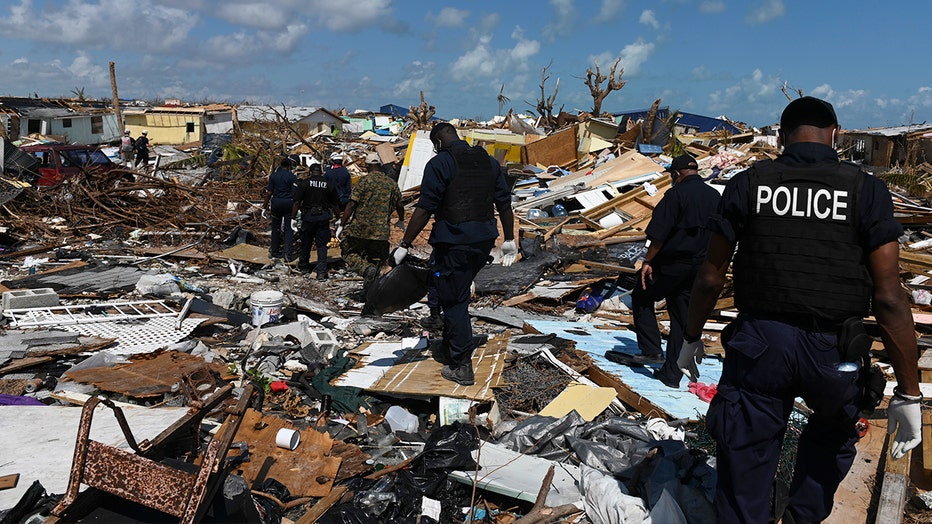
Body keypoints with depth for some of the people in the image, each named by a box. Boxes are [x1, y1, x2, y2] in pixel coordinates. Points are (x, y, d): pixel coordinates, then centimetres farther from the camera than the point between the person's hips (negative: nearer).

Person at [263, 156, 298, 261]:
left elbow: (269, 192, 0)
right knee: (288, 229, 1)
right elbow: (295, 193, -10)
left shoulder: (273, 175, 2)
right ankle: (287, 253, -8)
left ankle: (274, 251, 18)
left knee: (276, 228, 13)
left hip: (276, 202, 2)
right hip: (288, 203, -2)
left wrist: (265, 204, 9)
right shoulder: (292, 177, -6)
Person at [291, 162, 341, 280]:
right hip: (324, 217, 1)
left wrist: (293, 217, -1)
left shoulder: (304, 183, -2)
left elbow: (296, 203, -7)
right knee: (322, 245, 3)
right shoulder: (328, 185, 5)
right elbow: (336, 205, 7)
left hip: (308, 216, -1)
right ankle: (322, 272, -5)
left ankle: (303, 266, 32)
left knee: (306, 243, 15)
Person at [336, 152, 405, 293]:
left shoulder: (364, 181, -5)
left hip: (360, 228, -3)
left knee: (349, 253, 13)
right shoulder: (392, 184, 8)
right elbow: (399, 206, 17)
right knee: (375, 261, 14)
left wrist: (341, 225, -7)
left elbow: (352, 204, -12)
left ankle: (366, 269, -14)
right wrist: (401, 221, 37)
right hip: (381, 231, 4)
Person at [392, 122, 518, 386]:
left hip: (453, 241, -7)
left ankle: (462, 367, 4)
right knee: (458, 293, 21)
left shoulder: (439, 163, -9)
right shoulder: (489, 161, 11)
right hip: (484, 239, 7)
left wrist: (404, 245, -10)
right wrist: (509, 240, 20)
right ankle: (447, 350, 32)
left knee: (453, 300, 1)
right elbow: (504, 204, 12)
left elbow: (424, 209, -14)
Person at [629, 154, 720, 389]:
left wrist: (648, 261, -10)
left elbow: (659, 234, -16)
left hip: (672, 263, -6)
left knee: (642, 298, 14)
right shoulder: (715, 196, 10)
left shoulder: (676, 193, -12)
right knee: (682, 318, 10)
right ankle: (672, 374, 14)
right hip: (700, 268, 7)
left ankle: (652, 350, 4)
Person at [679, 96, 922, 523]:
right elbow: (888, 297, -9)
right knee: (833, 438, 30)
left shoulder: (747, 184, -2)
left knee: (746, 458, 11)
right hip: (835, 352, 0)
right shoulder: (865, 190, -5)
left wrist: (691, 337, 15)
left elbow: (711, 276, 0)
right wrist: (908, 393, -3)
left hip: (758, 343, 0)